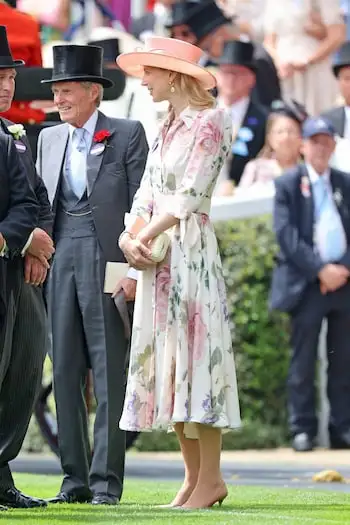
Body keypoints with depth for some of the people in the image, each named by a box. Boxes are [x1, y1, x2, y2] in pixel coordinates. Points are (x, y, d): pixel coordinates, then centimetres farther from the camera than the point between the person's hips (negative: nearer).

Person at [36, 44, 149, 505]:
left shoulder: (128, 135, 0)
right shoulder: (49, 139, 16)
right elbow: (40, 202, 18)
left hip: (107, 260, -5)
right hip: (61, 261, 5)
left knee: (110, 372, -4)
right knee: (65, 372, 4)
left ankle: (107, 480, -4)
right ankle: (74, 477, 9)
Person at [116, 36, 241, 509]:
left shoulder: (210, 123, -6)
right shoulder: (166, 130, 18)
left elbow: (188, 196, -13)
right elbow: (147, 196, 14)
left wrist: (145, 237, -12)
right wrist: (129, 236, -4)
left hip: (191, 248, -8)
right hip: (157, 257, 8)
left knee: (194, 352, -10)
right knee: (165, 361, 5)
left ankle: (211, 478, -8)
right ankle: (194, 477, 8)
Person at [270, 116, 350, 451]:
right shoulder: (288, 184, 3)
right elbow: (286, 234, -6)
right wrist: (320, 269, -13)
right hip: (306, 282, -3)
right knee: (304, 359, -2)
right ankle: (303, 430, 1)